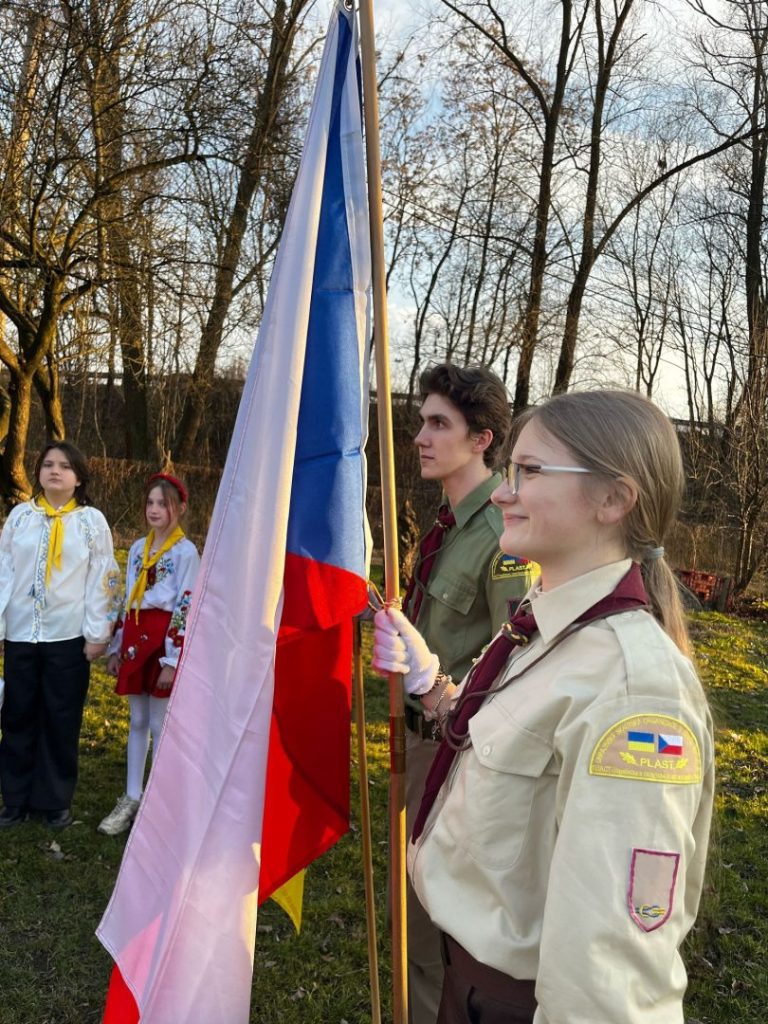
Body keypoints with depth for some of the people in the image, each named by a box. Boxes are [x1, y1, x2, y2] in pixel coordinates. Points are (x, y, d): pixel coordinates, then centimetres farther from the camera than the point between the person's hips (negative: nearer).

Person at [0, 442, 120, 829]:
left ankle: (55, 800, 19)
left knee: (61, 721, 5)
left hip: (68, 636, -2)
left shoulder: (92, 520, 0)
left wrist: (98, 633, -6)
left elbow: (104, 580, -2)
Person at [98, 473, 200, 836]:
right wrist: (116, 647, 13)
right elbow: (125, 600, 15)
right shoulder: (138, 548, 11)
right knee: (137, 721, 12)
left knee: (159, 723, 1)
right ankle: (131, 798, 22)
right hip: (135, 638, 6)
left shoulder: (185, 552, -8)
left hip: (163, 639, -6)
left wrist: (173, 660, -15)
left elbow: (185, 609, -12)